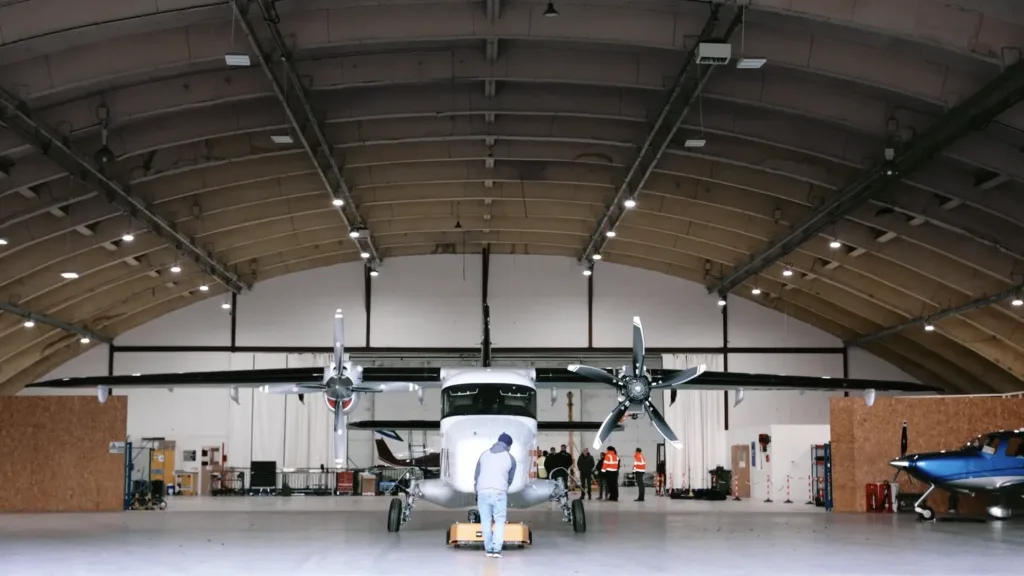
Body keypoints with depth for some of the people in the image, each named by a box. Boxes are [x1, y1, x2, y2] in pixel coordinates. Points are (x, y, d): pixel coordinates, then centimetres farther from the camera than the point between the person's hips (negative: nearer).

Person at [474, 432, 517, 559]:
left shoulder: (484, 455, 16)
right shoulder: (510, 458, 10)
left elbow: (476, 475, 18)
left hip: (483, 491, 2)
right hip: (499, 492, -2)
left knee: (486, 521, 9)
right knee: (499, 521, 4)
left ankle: (489, 549, 8)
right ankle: (497, 549, -7)